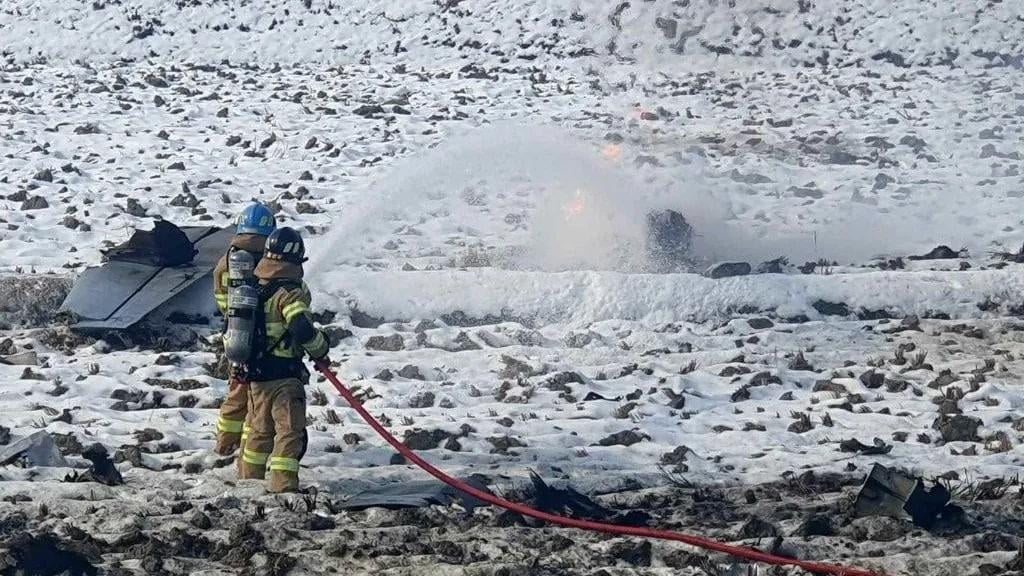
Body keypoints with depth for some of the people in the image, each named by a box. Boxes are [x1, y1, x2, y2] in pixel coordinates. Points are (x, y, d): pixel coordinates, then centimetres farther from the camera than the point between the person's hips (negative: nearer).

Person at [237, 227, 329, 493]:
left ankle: (248, 479, 27)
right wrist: (321, 351, -9)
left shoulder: (254, 286, 9)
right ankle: (283, 485, -11)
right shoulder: (290, 291, -16)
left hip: (255, 371, 8)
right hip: (284, 374, -8)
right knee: (290, 430, -4)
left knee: (260, 428, 20)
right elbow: (302, 329, -26)